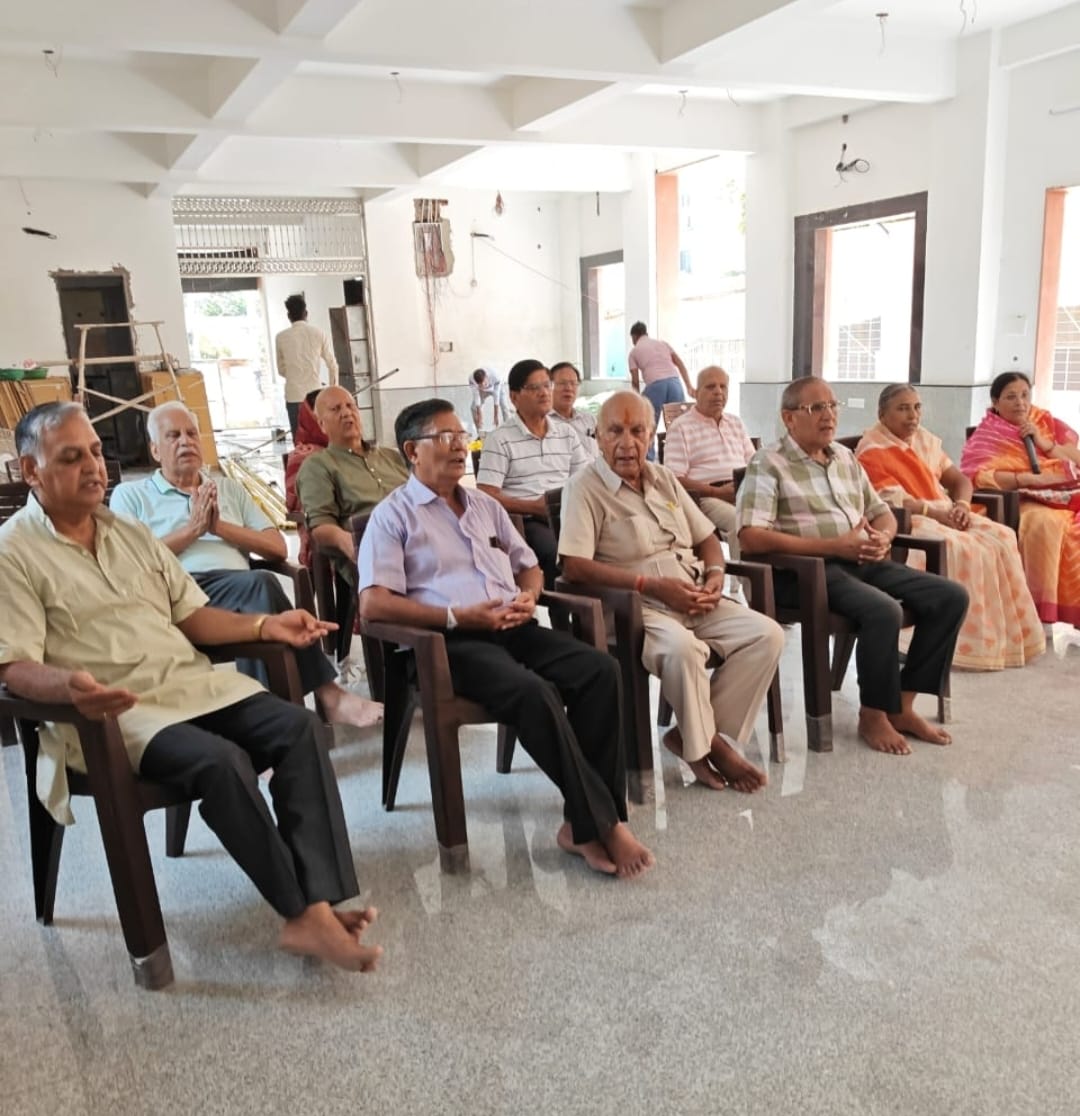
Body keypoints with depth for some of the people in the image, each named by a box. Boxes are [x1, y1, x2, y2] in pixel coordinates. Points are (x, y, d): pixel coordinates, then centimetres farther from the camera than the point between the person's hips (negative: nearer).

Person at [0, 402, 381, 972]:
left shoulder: (131, 533, 18)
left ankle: (320, 905, -23)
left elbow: (192, 616, 17)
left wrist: (267, 625, 2)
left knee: (298, 727, -18)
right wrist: (70, 685, -33)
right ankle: (302, 911, -17)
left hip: (192, 682, 6)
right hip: (111, 710, -6)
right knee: (222, 761, -32)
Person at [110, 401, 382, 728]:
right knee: (260, 584, -34)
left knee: (258, 588, -36)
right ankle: (327, 695, -34)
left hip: (237, 589, 3)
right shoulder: (129, 494, 19)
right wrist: (192, 529, -3)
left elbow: (278, 548, 16)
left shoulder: (229, 488, 27)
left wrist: (220, 527, 3)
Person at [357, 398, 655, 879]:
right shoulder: (393, 515, 3)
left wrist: (528, 596, 3)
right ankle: (600, 824, -21)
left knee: (600, 669, -20)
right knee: (535, 693, -33)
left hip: (515, 629, 6)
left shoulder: (486, 506, 23)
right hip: (451, 643, -6)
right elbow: (373, 604, -9)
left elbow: (529, 565, 29)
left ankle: (584, 821, -18)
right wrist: (457, 617, -16)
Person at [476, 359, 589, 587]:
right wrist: (535, 507, -13)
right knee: (557, 552, -34)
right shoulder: (500, 439, 1)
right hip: (526, 521, -5)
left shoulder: (567, 433, 18)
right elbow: (486, 496, -6)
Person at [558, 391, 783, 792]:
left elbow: (707, 538, 22)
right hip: (633, 608, -7)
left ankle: (696, 735, -6)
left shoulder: (664, 478, 15)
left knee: (767, 634, -10)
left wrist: (715, 574, -1)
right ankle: (708, 745, -7)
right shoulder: (585, 488, -7)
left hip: (694, 604, 7)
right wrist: (653, 585, -20)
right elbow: (574, 566, -19)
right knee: (683, 648, -35)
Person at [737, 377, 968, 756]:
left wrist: (883, 537, -3)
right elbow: (751, 538, -19)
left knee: (951, 596, -4)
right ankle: (873, 714, -7)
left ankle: (902, 704, 3)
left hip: (862, 562, 8)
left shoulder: (845, 457, 17)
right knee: (884, 611, -31)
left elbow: (883, 513, 25)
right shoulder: (768, 464, -6)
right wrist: (834, 545, -19)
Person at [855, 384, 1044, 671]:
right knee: (963, 550, -30)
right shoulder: (871, 450, -7)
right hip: (904, 522, -8)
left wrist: (961, 505, -5)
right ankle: (973, 643, -21)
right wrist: (935, 513, -22)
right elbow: (889, 499, -17)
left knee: (1001, 539, -15)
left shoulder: (925, 439, 17)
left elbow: (959, 480, 16)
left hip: (944, 514, 8)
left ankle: (1007, 636, -10)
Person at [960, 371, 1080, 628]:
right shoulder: (988, 434, 7)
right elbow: (976, 475, -12)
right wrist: (1029, 478, -17)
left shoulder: (1046, 421, 20)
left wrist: (1044, 443, -2)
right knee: (1044, 523, -36)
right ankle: (1042, 613, -31)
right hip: (1022, 501, -4)